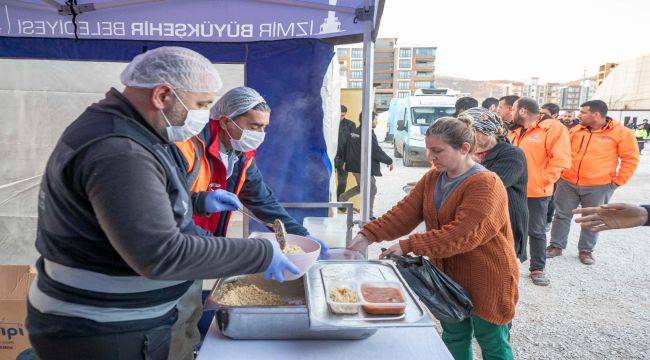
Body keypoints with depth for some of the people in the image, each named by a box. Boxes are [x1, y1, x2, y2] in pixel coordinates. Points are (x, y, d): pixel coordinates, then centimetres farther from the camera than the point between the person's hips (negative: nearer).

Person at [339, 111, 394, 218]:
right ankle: (369, 215, 7)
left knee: (361, 187, 25)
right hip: (364, 168, -9)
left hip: (354, 166, 9)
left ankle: (342, 198, 24)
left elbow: (348, 149, 17)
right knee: (371, 190, 2)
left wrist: (347, 161, 26)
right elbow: (377, 152, -18)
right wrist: (389, 161, -6)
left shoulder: (355, 132, 9)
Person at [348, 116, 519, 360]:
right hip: (450, 276, 7)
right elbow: (405, 212, -5)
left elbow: (462, 235, -31)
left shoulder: (486, 185, -23)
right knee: (454, 337, 21)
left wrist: (409, 245, -32)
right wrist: (368, 235, -18)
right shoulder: (432, 178, 2)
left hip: (486, 281, -6)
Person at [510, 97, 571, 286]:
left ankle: (537, 269, 18)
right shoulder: (517, 132, 12)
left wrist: (541, 181, -17)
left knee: (536, 231, 6)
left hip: (536, 192, -6)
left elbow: (560, 160, -16)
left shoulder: (552, 129, -10)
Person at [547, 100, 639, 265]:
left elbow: (630, 159, -3)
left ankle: (586, 250, 24)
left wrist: (617, 181, -6)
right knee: (562, 215, 8)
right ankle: (556, 246, 19)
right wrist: (560, 171, 6)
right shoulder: (575, 130, 2)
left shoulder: (621, 133, -8)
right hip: (568, 183, 3)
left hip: (598, 187, -3)